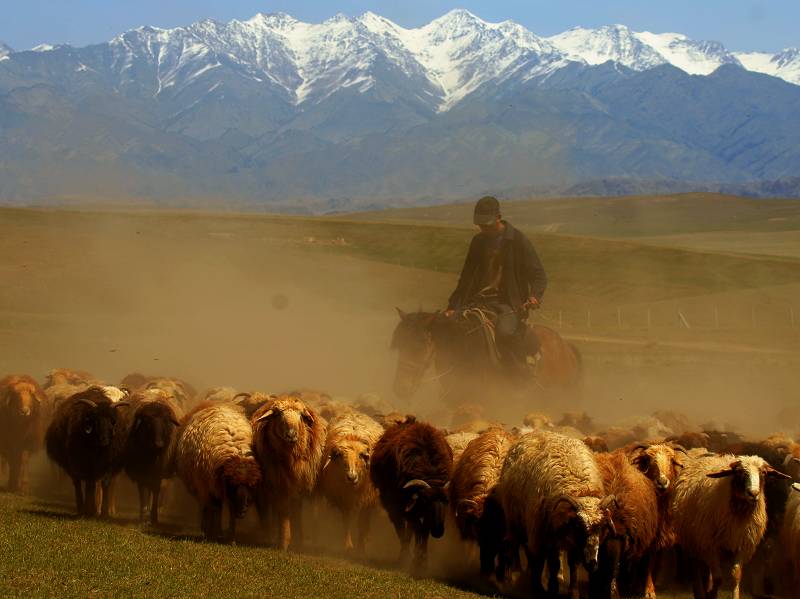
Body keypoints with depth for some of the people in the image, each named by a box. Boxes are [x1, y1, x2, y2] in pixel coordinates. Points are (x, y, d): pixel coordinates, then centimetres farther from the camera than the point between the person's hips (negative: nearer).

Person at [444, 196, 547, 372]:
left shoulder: (517, 240, -3)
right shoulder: (478, 241, 14)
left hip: (508, 304, -6)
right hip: (478, 301, 6)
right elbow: (466, 278, 22)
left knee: (505, 333, -37)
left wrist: (535, 296, -24)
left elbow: (538, 276, -3)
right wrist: (453, 306, 13)